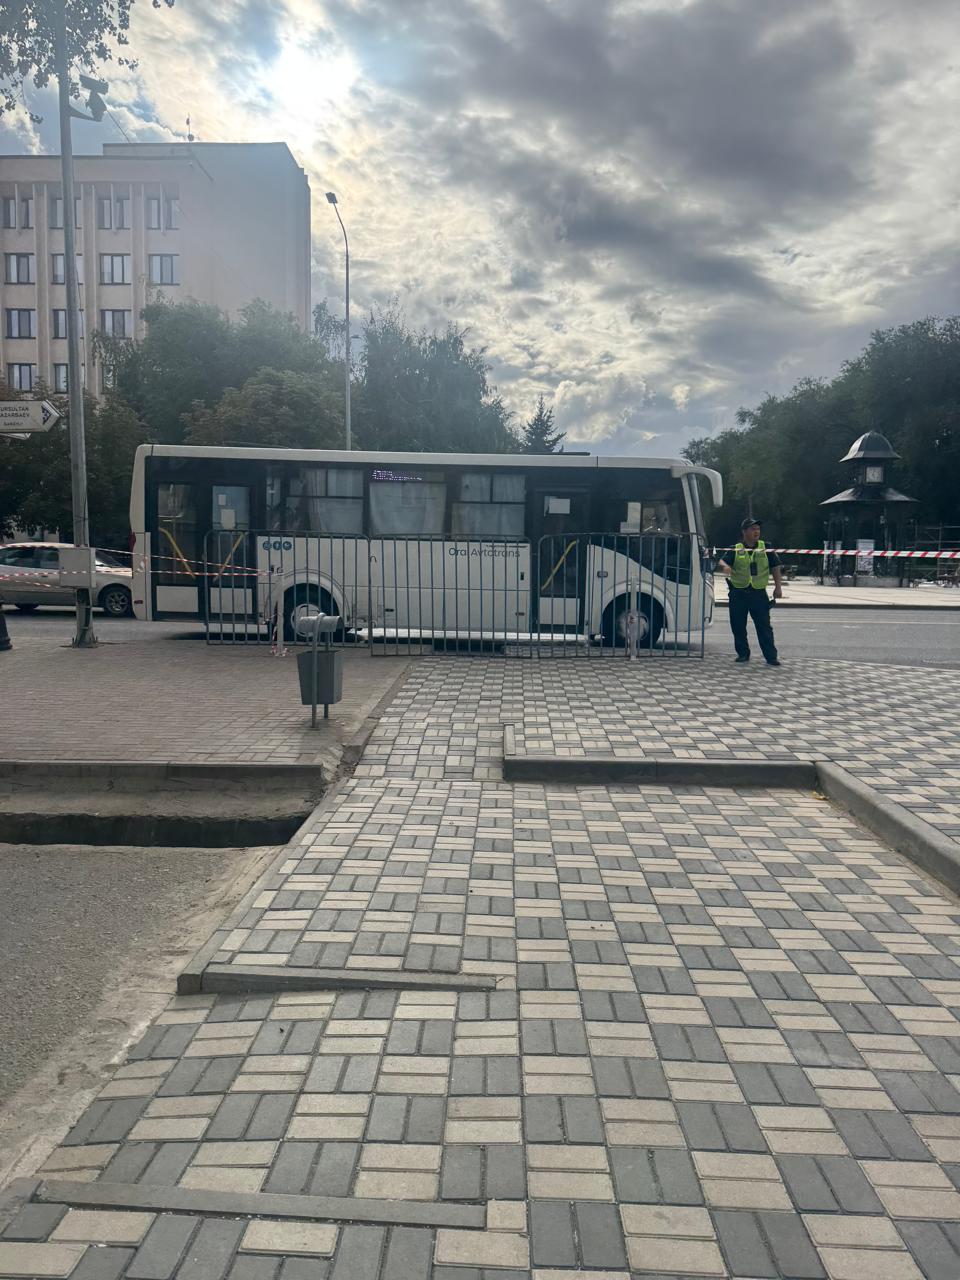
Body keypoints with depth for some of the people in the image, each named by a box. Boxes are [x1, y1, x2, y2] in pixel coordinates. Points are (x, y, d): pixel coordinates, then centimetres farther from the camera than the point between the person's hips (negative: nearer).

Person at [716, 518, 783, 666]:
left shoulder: (766, 548, 6)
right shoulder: (735, 550, 4)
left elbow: (775, 567, 8)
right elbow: (722, 561, -8)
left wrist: (778, 587, 0)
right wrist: (724, 566, -32)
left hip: (759, 594, -1)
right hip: (738, 594, 1)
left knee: (764, 626, -3)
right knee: (738, 626, 6)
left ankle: (771, 657, -1)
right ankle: (743, 654, 21)